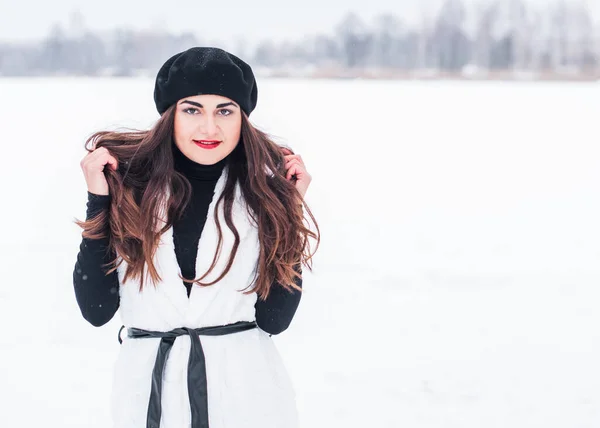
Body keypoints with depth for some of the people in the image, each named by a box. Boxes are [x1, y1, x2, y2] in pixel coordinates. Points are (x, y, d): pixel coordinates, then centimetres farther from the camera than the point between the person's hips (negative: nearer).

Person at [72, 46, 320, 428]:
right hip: (148, 395, 0)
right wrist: (99, 201, -12)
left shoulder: (264, 192, -3)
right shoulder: (130, 184, -5)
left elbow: (275, 319, -8)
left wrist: (290, 209, -10)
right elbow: (97, 310, -8)